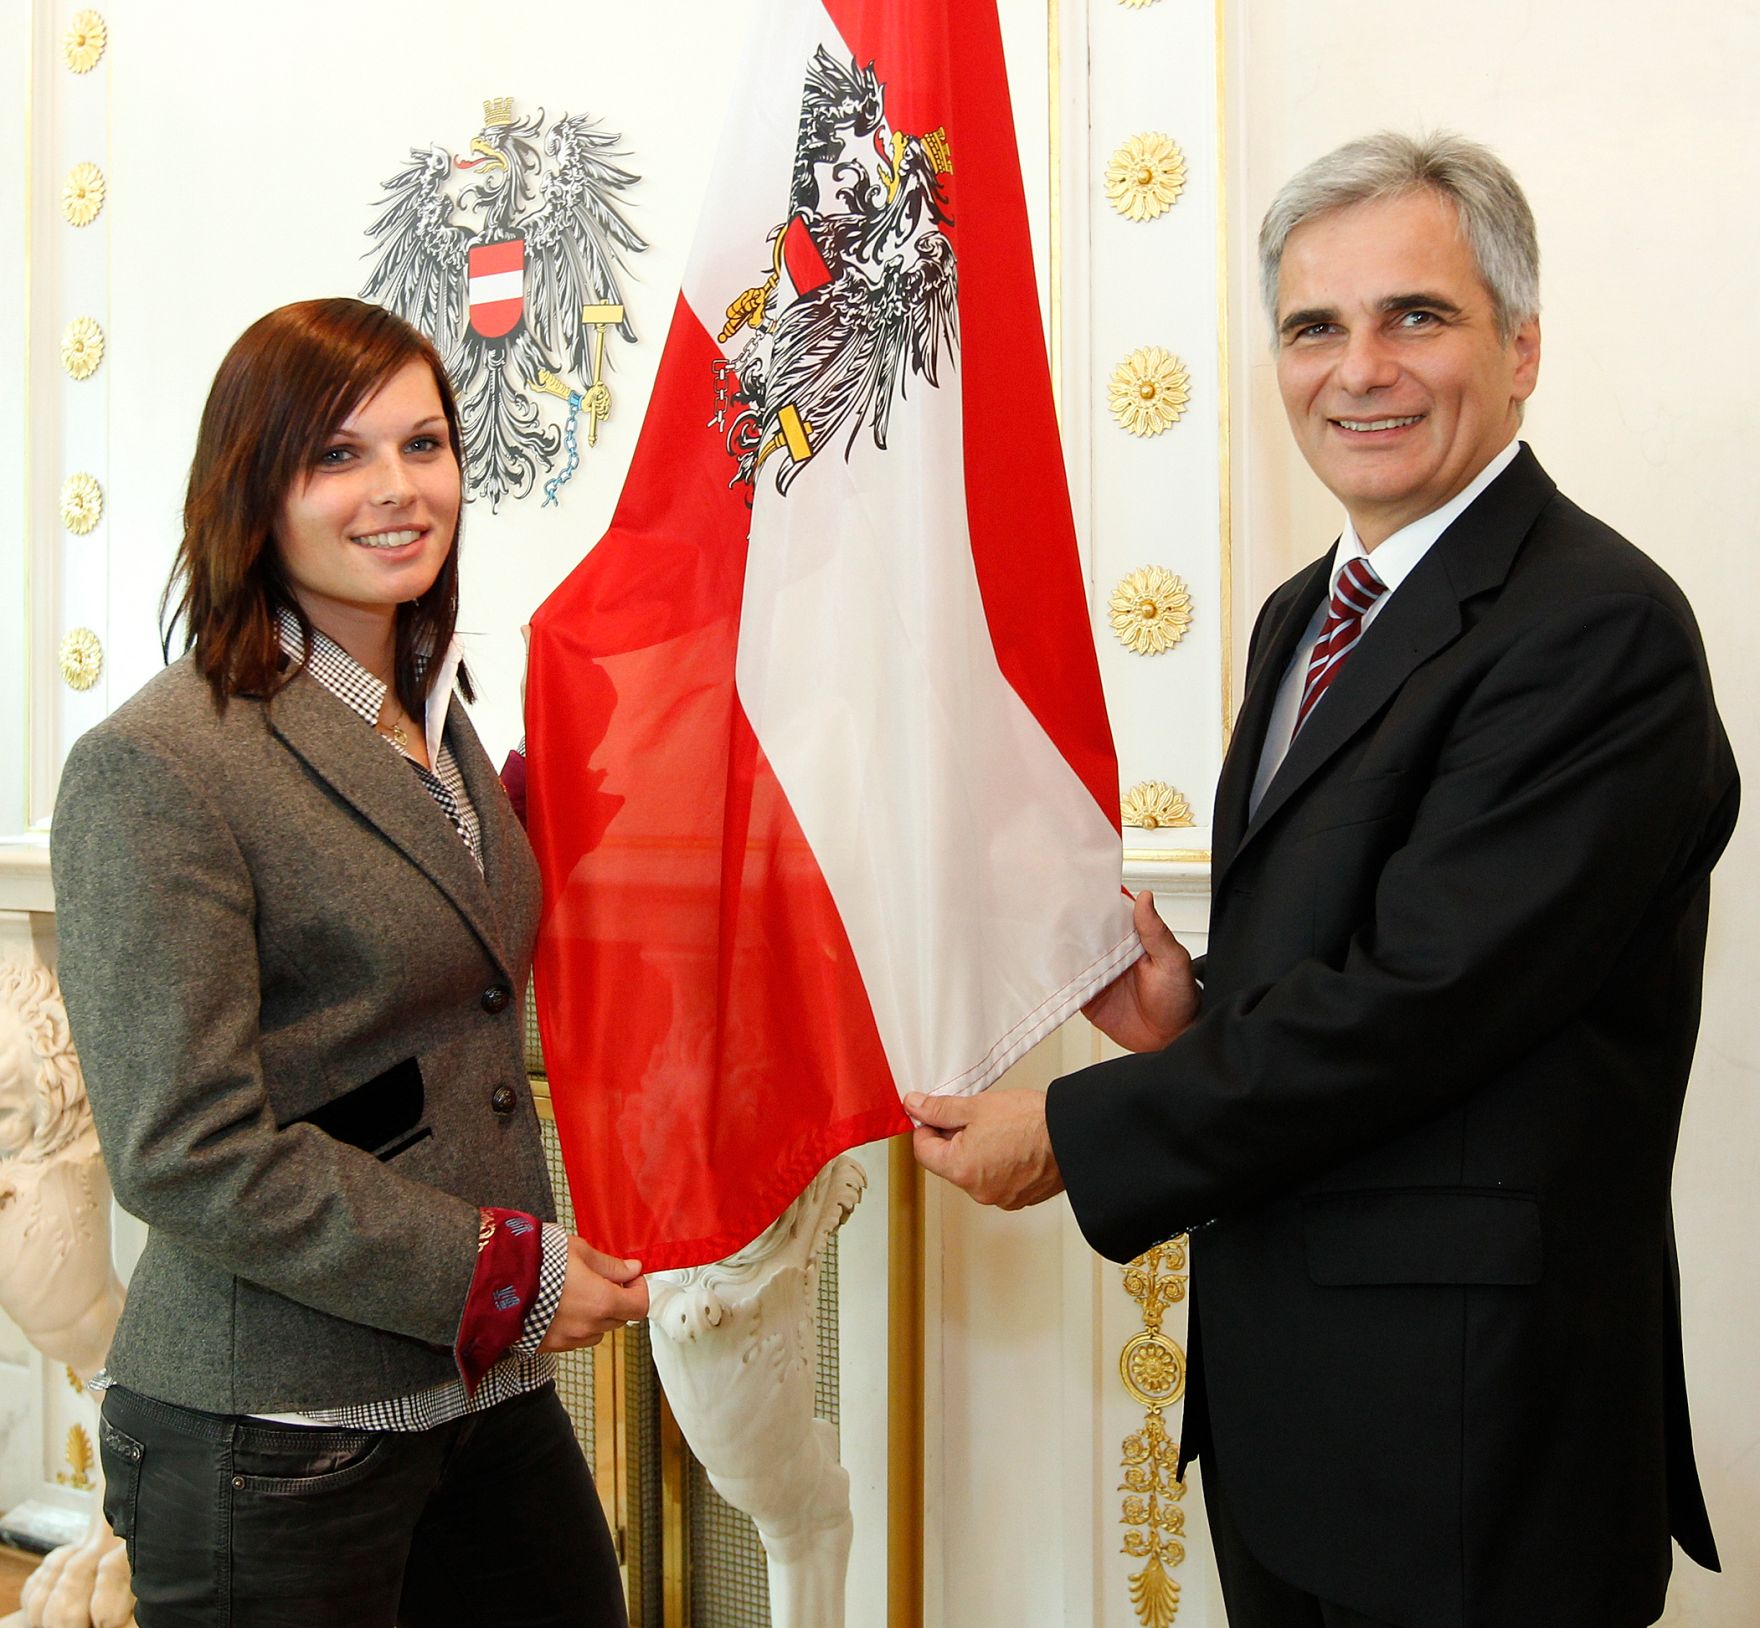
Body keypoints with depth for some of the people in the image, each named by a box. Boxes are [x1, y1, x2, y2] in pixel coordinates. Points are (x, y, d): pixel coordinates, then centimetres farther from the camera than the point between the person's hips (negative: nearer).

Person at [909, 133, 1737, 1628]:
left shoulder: (1598, 629, -18)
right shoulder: (1306, 614, 10)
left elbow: (1416, 996, -23)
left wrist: (1077, 1133, -15)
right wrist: (1203, 1020, -5)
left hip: (1467, 1411, -8)